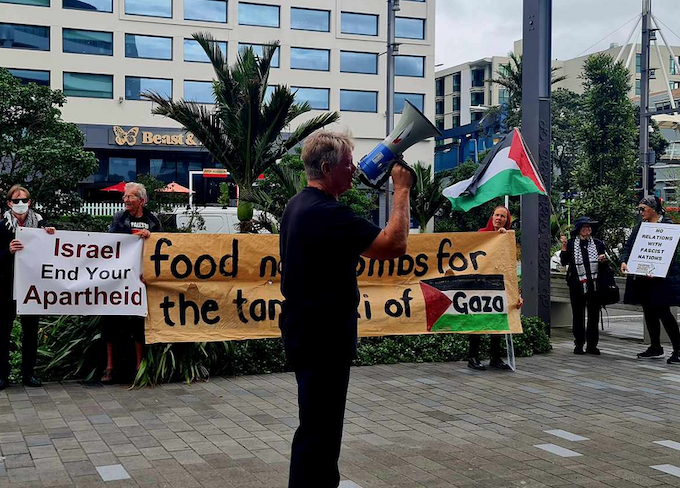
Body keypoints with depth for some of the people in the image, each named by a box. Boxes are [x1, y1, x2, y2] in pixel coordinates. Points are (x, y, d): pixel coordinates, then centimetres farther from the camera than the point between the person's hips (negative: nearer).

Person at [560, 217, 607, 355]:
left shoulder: (598, 244, 10)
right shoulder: (571, 244, 5)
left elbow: (604, 265, 15)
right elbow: (564, 262, -2)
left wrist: (603, 260, -6)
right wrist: (564, 246, -11)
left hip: (595, 285, 2)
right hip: (577, 285, -1)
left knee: (594, 315, 4)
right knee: (578, 314, 4)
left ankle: (592, 345, 11)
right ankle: (579, 344, 11)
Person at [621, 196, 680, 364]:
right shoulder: (640, 225, 14)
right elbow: (629, 245, 10)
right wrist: (624, 261, -9)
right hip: (642, 278, 7)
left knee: (663, 311, -8)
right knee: (649, 312, 11)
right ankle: (655, 348, 21)